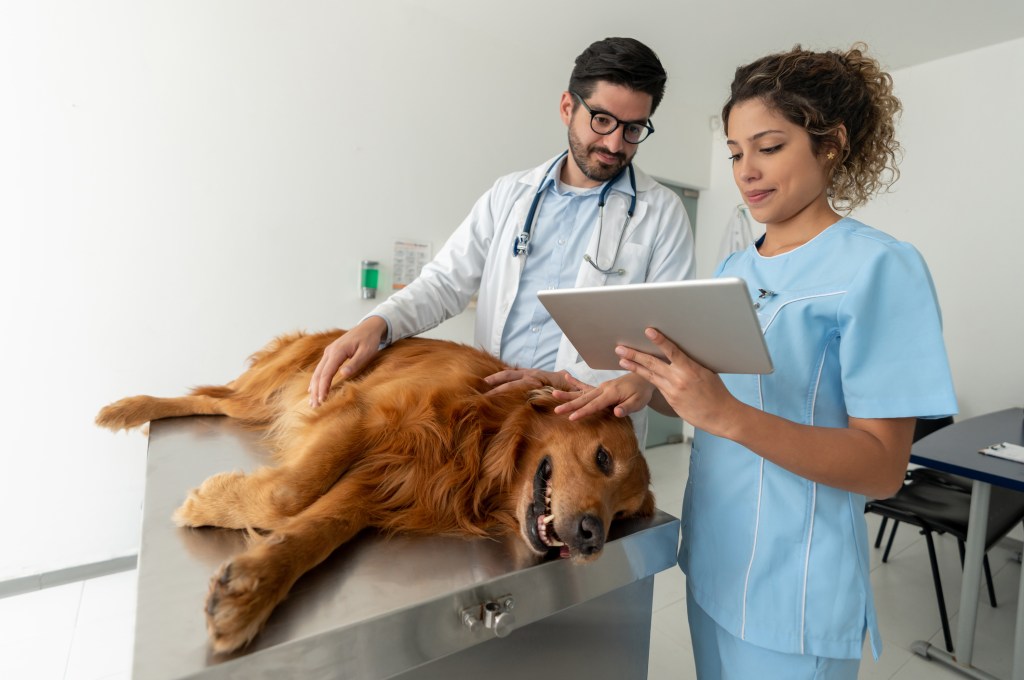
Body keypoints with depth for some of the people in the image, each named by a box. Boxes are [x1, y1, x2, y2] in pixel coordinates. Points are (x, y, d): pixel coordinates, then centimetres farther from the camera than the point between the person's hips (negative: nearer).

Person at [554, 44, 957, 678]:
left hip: (794, 584, -6)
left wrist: (727, 415, -32)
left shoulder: (878, 267, -14)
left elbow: (884, 469, -18)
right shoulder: (734, 269, 5)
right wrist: (647, 389, -11)